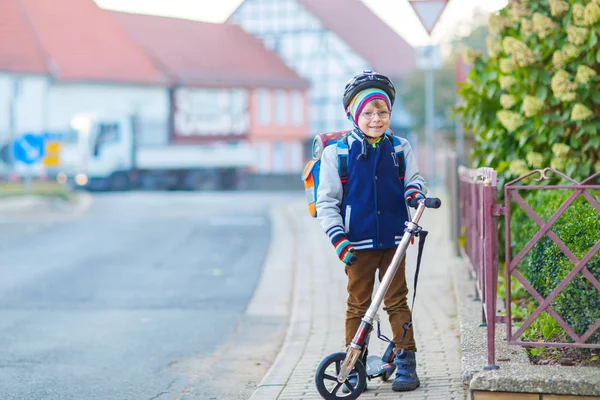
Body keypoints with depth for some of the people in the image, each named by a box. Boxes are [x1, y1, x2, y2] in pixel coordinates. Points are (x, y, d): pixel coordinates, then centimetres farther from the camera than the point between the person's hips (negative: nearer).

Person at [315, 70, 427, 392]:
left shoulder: (400, 149, 6)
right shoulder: (337, 152, -1)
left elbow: (414, 180, 12)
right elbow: (326, 202, 0)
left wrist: (414, 192, -13)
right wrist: (338, 239, -10)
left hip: (393, 241, 1)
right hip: (358, 244, -1)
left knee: (397, 301, 4)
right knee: (357, 304, 5)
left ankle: (406, 363, 10)